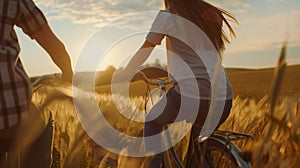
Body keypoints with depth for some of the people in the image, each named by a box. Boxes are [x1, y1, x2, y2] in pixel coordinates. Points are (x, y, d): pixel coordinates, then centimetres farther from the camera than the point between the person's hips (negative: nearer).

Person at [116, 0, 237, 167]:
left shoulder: (167, 16, 3)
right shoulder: (214, 16, 16)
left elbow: (143, 53, 10)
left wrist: (124, 73, 28)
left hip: (190, 94, -5)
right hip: (224, 98, 5)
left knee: (152, 121, 26)